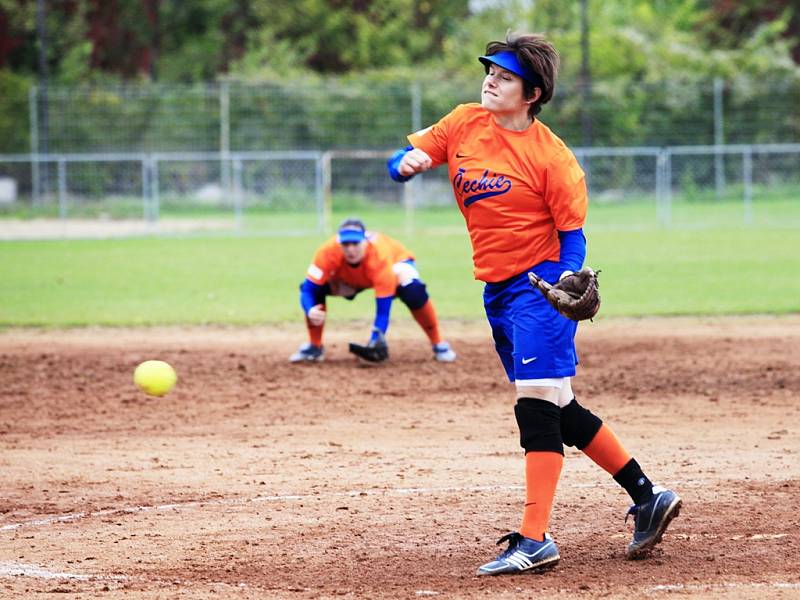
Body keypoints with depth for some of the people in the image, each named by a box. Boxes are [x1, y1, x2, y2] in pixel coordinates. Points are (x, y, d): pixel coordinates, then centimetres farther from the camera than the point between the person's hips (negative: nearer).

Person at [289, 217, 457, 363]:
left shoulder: (380, 257, -44)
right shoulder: (328, 252, -38)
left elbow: (383, 309, -42)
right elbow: (307, 290, -36)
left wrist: (375, 342, -53)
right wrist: (310, 311, -59)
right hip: (350, 278, 3)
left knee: (413, 291, -35)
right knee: (316, 288, -21)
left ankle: (438, 345, -13)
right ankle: (314, 347, 0)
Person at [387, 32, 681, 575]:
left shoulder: (552, 155, -12)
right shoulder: (464, 124, 4)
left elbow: (573, 233, -9)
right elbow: (403, 160, 7)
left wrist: (569, 278, -28)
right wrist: (408, 163, -18)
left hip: (541, 286, -7)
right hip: (497, 290, 7)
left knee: (536, 403, -15)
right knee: (558, 409, 12)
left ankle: (535, 540, -15)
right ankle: (647, 497, 22)